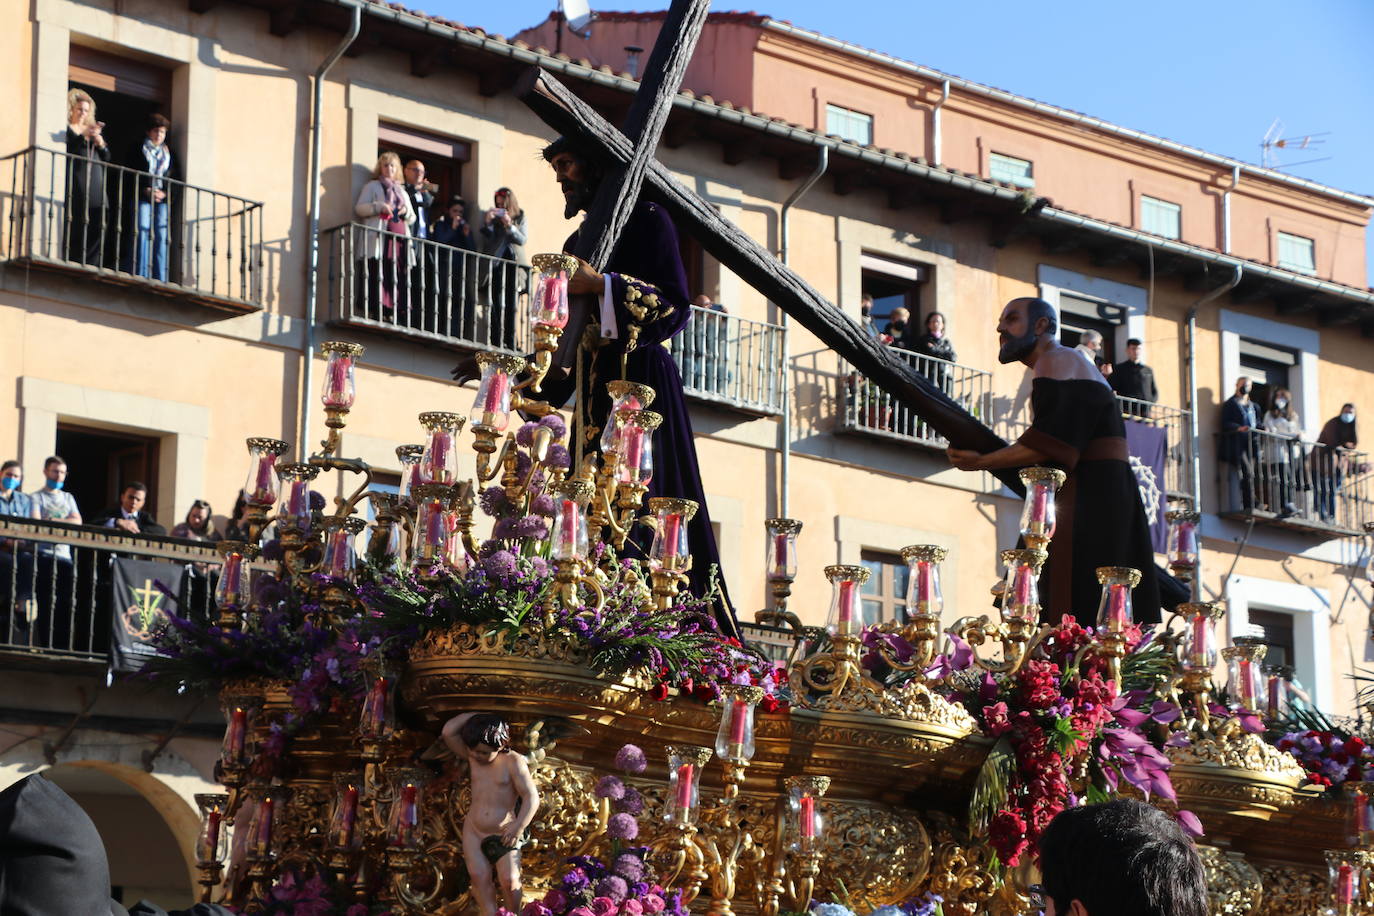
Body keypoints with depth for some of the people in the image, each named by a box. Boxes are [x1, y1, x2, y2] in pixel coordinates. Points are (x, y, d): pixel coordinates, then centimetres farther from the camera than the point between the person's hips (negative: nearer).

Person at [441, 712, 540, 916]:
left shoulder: (513, 762, -13)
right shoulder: (471, 757, 0)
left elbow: (531, 797, -16)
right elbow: (448, 732, -11)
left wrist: (519, 826, -26)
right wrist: (477, 716, -10)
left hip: (504, 833, -4)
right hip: (474, 831, 4)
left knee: (509, 880, -12)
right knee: (479, 876, -9)